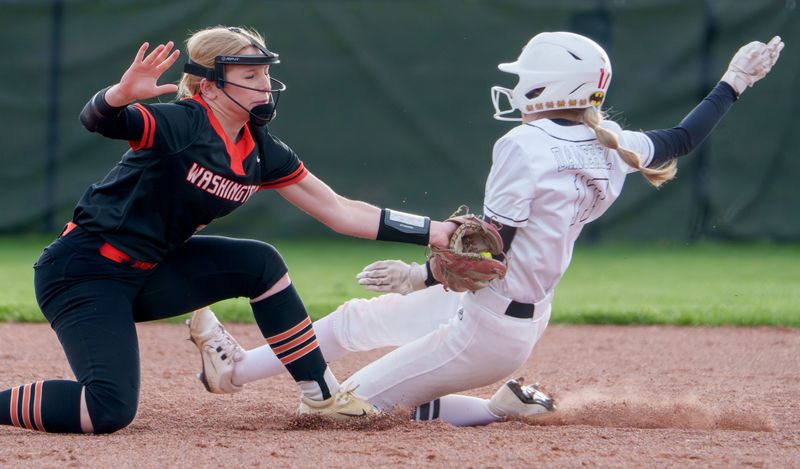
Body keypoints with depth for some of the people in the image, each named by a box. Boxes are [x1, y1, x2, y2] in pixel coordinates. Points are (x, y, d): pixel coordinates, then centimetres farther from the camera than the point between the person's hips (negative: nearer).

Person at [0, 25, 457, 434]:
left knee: (261, 263, 1)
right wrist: (123, 92, -60)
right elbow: (98, 120, -37)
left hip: (145, 274, 8)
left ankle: (321, 394, 9)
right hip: (83, 274, -8)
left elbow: (340, 212, 8)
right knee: (110, 411, -24)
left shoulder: (261, 151, 3)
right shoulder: (183, 124, -20)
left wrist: (431, 231, 4)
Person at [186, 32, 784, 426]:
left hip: (486, 331, -10)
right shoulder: (610, 148, -1)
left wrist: (423, 276, -13)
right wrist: (734, 81, 27)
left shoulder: (525, 146, -24)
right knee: (354, 319, 21)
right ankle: (239, 367, 30)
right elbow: (683, 139, 15)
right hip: (527, 316, 10)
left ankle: (501, 408, 2)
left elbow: (490, 253, -24)